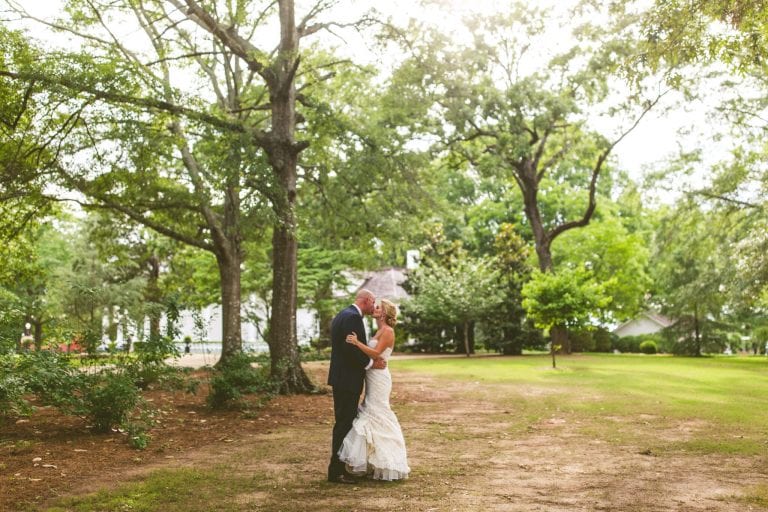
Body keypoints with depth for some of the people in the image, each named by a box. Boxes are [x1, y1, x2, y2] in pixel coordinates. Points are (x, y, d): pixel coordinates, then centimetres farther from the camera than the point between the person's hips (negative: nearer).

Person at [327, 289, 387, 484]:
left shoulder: (342, 315, 16)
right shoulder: (353, 317, -16)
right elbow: (351, 349, -24)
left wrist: (370, 359, 9)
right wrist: (371, 363, -12)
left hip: (340, 378, 11)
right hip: (348, 380, -11)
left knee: (343, 423, 15)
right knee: (344, 424, -5)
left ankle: (337, 467, 21)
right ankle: (336, 471, -1)